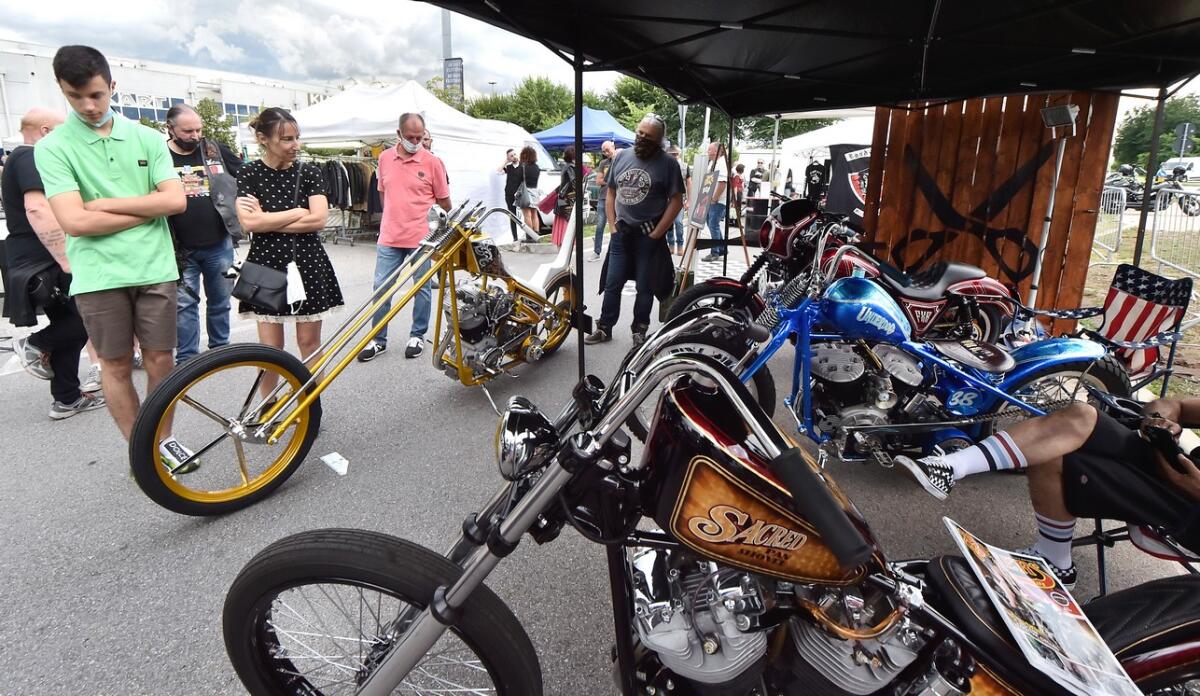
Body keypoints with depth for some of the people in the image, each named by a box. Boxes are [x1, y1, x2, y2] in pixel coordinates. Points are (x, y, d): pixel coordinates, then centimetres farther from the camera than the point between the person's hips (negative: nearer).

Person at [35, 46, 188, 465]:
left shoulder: (148, 138, 6)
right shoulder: (52, 148, -1)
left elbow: (176, 200, -4)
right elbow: (75, 221, -12)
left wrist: (108, 202, -8)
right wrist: (148, 209, -8)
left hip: (156, 269, 2)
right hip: (98, 276, -1)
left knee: (160, 359, 7)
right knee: (116, 366, 7)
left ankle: (164, 439, 24)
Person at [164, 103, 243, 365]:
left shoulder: (215, 150, 3)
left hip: (219, 244, 2)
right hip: (181, 249, -2)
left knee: (220, 301, 12)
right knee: (185, 304, 3)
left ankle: (220, 349, 26)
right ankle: (186, 358, 13)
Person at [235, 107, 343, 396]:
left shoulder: (309, 173, 2)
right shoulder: (249, 174, 0)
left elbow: (318, 219, -11)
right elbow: (249, 222, -12)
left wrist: (267, 220, -11)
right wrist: (298, 212, -10)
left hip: (307, 264, 1)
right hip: (267, 266, 0)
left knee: (309, 343, 6)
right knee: (270, 348, 4)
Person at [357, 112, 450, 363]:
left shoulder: (432, 162, -5)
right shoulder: (385, 158, 6)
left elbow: (444, 200, 2)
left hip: (421, 238, -3)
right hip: (389, 238, 3)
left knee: (422, 288, 8)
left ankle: (417, 336, 23)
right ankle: (378, 340, 18)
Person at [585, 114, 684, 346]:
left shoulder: (668, 163, -6)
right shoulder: (621, 156, 7)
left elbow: (676, 201, -7)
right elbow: (610, 192, 13)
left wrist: (657, 233, -11)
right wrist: (612, 224, 5)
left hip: (648, 236, -4)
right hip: (621, 233, 4)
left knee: (644, 287, 6)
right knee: (612, 284, 9)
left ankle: (639, 331, 20)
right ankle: (604, 328, 20)